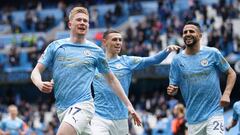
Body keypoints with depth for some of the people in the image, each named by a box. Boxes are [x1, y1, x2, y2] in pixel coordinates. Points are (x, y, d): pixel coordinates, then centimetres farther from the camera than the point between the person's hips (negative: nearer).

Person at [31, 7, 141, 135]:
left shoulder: (96, 51, 7)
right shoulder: (55, 46, 8)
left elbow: (111, 79, 16)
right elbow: (36, 71, 8)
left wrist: (128, 105, 14)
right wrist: (40, 84, -16)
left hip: (82, 105, -3)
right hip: (61, 108, 3)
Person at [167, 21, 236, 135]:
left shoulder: (212, 53, -2)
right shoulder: (177, 60, 3)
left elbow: (231, 73, 6)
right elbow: (173, 86, 7)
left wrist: (226, 94, -9)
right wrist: (171, 90, -17)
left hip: (214, 112, -3)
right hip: (193, 116, 3)